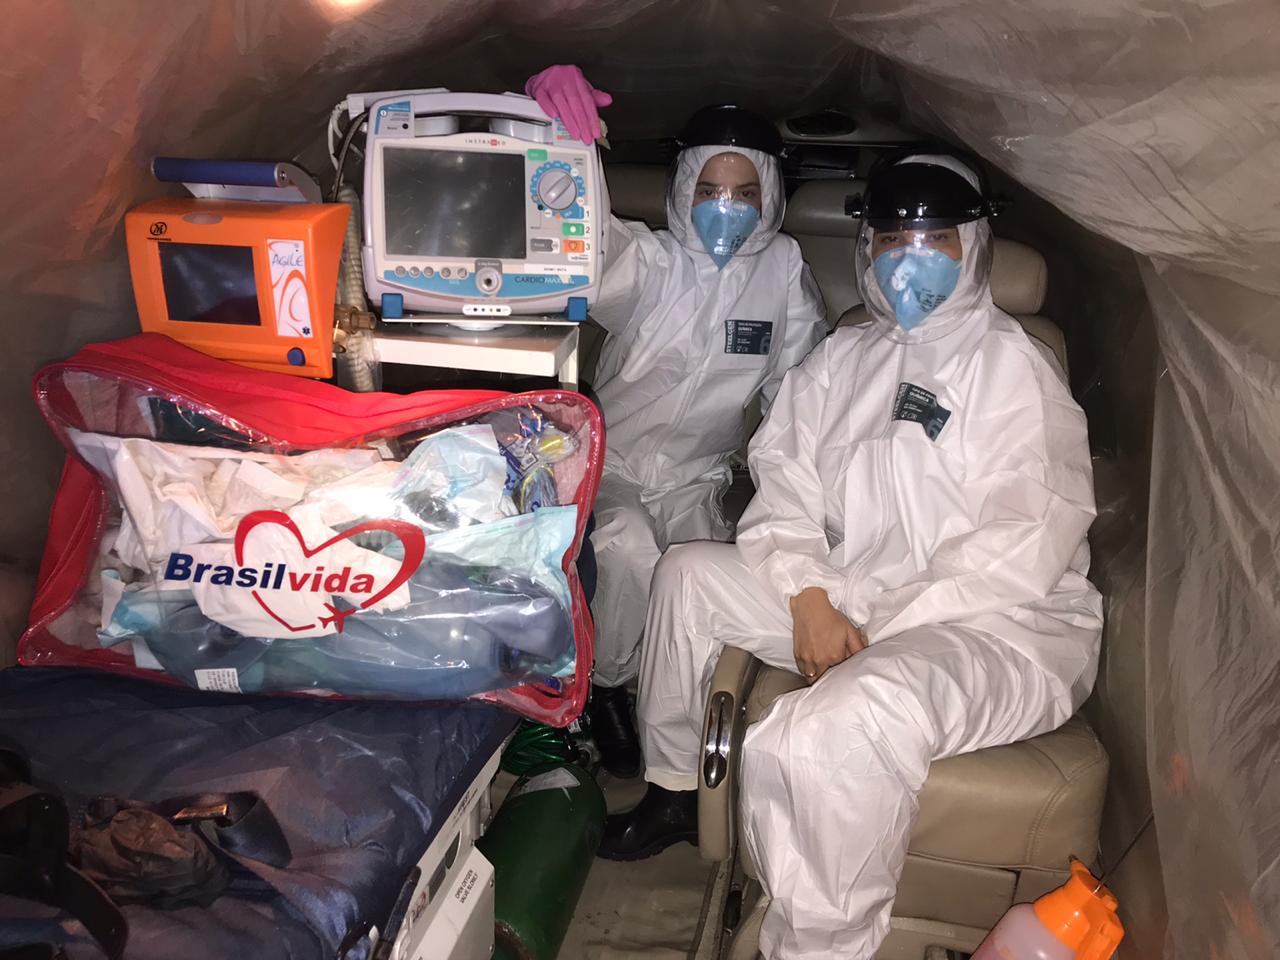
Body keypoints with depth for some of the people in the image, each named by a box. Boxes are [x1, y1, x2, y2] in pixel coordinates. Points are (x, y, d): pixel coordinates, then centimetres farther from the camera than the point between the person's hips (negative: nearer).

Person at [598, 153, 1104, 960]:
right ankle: (674, 791, 19)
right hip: (854, 597, 7)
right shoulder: (845, 356, 12)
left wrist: (871, 623, -19)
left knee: (840, 725, -37)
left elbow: (1028, 547, -16)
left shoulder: (1013, 365, -7)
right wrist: (809, 596, -11)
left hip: (1004, 626, -7)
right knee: (689, 573, 5)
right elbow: (784, 476, 6)